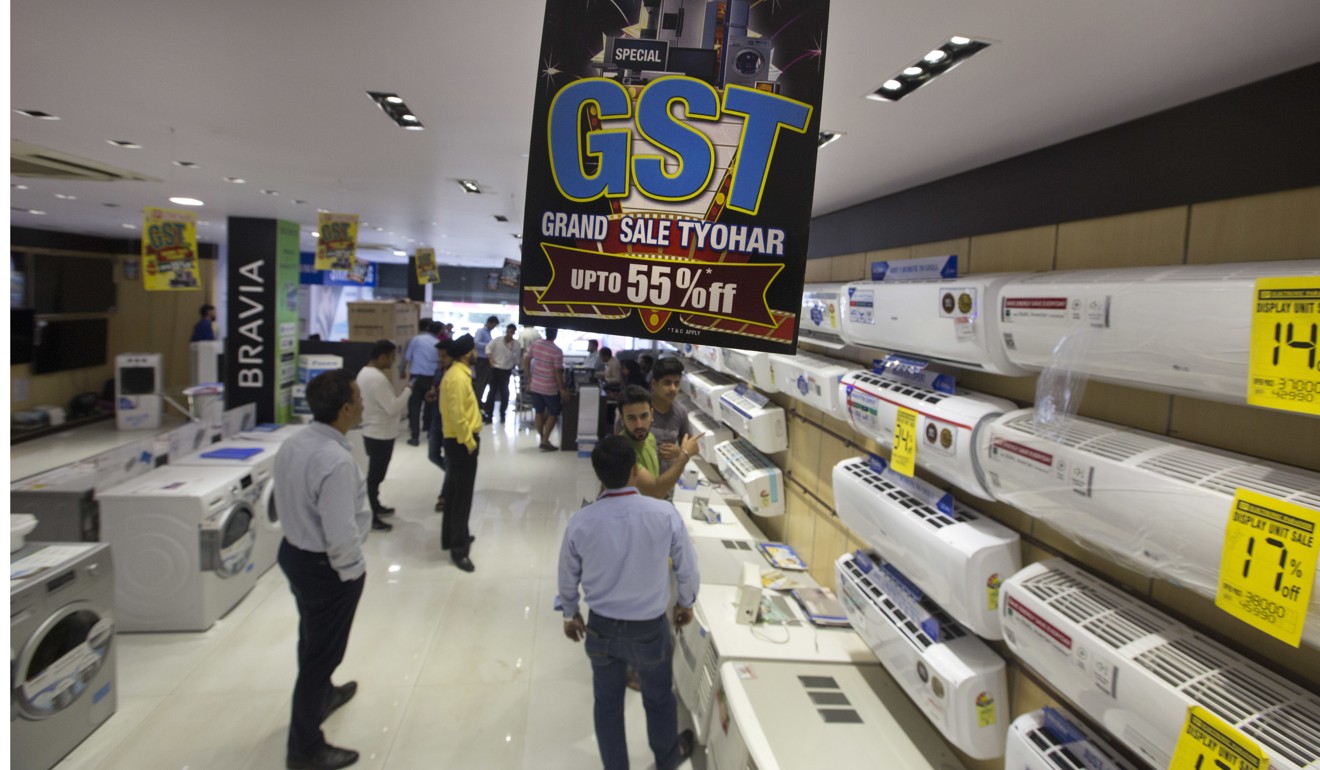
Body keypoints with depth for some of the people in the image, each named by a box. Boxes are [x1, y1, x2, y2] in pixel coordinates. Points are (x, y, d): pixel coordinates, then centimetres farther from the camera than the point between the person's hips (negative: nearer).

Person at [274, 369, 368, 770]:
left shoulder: (292, 444, -4)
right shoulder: (336, 461, -31)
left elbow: (287, 504, 7)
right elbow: (341, 535, -29)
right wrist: (351, 570, -13)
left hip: (294, 552, 9)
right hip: (327, 567, -9)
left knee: (312, 637, 30)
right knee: (322, 651, 10)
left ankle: (322, 694, 56)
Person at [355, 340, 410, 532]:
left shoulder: (364, 372, 7)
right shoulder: (378, 378, -26)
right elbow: (392, 407, -25)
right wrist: (407, 391, -13)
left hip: (371, 431, 10)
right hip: (380, 435, -10)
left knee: (375, 473, 22)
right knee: (375, 475, -1)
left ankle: (375, 506, 37)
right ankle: (372, 518, 8)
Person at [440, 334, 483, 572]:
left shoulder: (457, 373, 11)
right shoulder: (458, 377, -21)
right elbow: (457, 415, -26)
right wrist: (469, 441, -19)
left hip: (458, 441, 10)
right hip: (461, 443, -10)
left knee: (455, 492, 19)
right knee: (462, 496, -4)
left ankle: (453, 536, 32)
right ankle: (458, 548, 3)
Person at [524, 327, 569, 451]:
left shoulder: (535, 344, -1)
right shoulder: (557, 351, -19)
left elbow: (526, 361, 6)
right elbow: (558, 372, -18)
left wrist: (530, 377, 17)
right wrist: (562, 390, -10)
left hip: (535, 385, 6)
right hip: (550, 388, -5)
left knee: (539, 413, 15)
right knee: (553, 414, 9)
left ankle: (542, 439, 23)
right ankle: (545, 441, 4)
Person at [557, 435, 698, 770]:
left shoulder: (580, 522, -18)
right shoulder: (665, 514, -23)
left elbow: (568, 576, -2)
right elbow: (686, 568, -8)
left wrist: (570, 614, 18)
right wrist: (685, 603, 12)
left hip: (601, 628, 1)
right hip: (650, 629, 0)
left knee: (607, 704, 23)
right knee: (659, 698, 26)